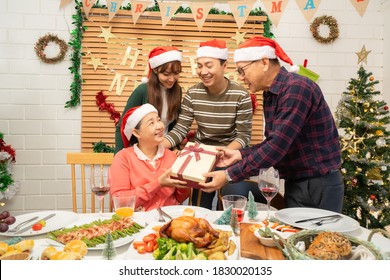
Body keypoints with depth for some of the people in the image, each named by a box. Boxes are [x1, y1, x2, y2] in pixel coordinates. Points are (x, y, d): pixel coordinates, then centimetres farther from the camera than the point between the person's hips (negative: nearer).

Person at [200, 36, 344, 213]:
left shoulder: (297, 88, -21)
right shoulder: (270, 95, 7)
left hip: (319, 185, -7)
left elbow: (278, 146, -27)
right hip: (294, 184, 7)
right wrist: (239, 155, -2)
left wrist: (229, 175, -23)